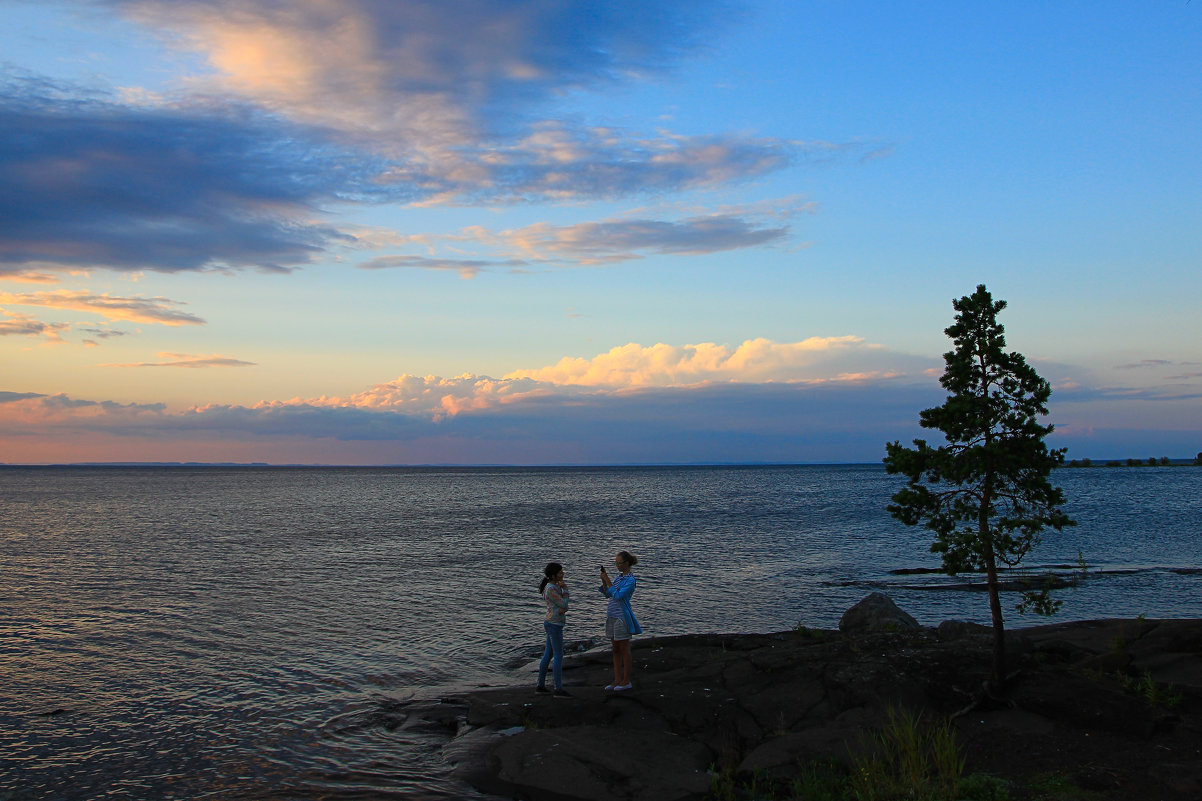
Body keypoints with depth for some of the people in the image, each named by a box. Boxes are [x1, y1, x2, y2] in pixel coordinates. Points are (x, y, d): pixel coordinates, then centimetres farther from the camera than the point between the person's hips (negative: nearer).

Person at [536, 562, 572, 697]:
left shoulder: (554, 586, 11)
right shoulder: (551, 590, -19)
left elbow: (564, 607, 9)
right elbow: (564, 605, -17)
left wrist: (562, 609, -13)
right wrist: (565, 589, -10)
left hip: (552, 625, 10)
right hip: (554, 626, -10)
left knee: (548, 655, 14)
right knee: (559, 657, -5)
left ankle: (540, 685, 19)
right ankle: (558, 689, -1)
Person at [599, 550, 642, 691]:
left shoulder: (630, 580, -14)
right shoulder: (619, 576, 11)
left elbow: (618, 596, -22)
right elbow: (607, 594, 16)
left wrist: (608, 581, -18)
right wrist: (604, 581, 2)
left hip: (622, 617, -9)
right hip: (612, 616, 9)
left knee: (624, 650, 0)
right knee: (616, 650, 12)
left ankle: (627, 681, 9)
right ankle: (617, 680, 18)